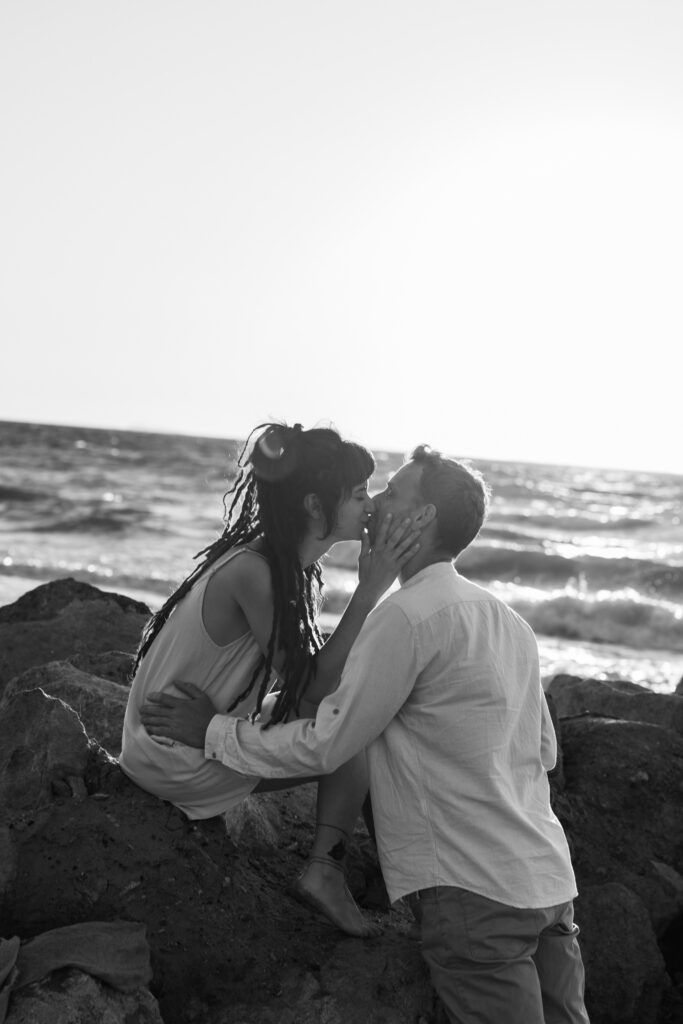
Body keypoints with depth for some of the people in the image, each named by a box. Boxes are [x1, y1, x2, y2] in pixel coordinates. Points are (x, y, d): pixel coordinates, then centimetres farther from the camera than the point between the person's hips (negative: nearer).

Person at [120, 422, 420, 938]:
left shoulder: (290, 566, 2)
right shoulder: (252, 572, -27)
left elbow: (308, 677, 2)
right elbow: (312, 688, -24)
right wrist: (370, 591, -24)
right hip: (177, 761, -9)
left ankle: (324, 869, 6)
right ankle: (324, 871, -4)